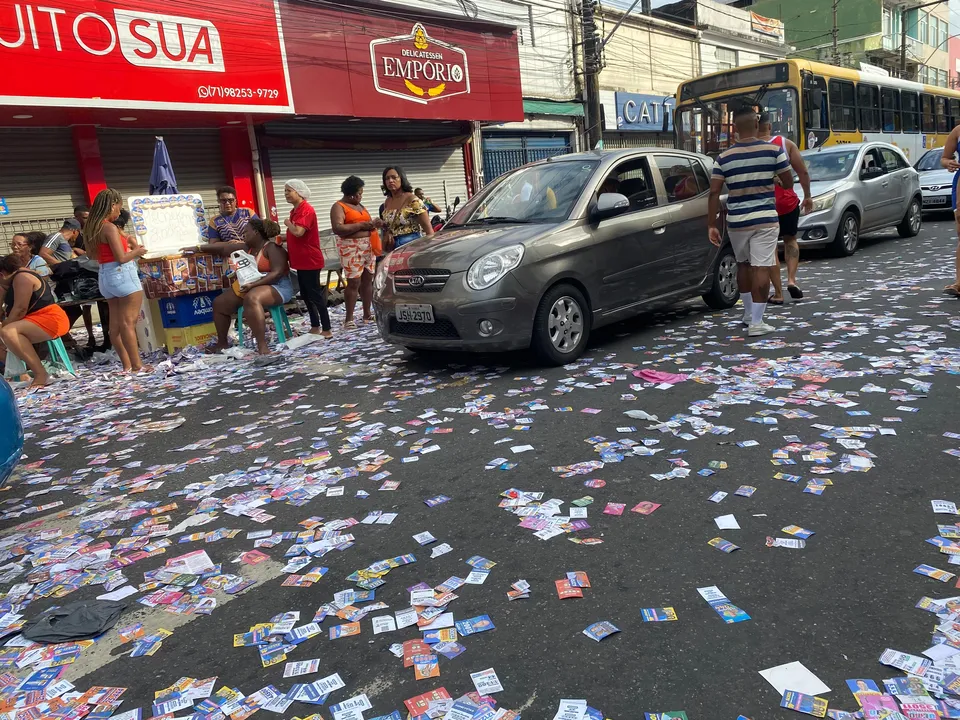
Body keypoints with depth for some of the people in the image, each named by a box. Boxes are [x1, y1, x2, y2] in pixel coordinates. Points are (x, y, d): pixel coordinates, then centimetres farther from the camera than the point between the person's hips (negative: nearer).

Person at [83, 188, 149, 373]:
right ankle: (137, 366, -6)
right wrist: (137, 252, -1)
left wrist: (125, 244, 18)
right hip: (122, 274, -9)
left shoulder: (92, 228, 12)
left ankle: (127, 365, 14)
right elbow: (121, 258, -19)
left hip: (105, 275, 9)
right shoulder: (110, 228, -15)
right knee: (128, 322, -7)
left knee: (115, 324, 9)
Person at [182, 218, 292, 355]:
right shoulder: (247, 248, 12)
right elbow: (223, 247, 18)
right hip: (250, 286, 10)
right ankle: (222, 343, 20)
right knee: (219, 303, 6)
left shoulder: (272, 248, -13)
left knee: (251, 299, -41)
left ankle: (262, 346, -46)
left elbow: (277, 273, -23)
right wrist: (198, 248, 16)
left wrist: (253, 284, -30)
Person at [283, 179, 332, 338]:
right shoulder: (295, 211, 13)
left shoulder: (306, 210, -16)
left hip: (310, 260, -10)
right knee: (306, 295, 14)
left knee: (315, 295, -6)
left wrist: (288, 223, -11)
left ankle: (327, 330, -1)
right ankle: (315, 327, 22)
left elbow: (298, 232, -29)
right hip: (301, 261, 10)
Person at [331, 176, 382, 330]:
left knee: (368, 280, 7)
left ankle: (367, 314, 16)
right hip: (351, 248, -8)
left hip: (368, 247, 8)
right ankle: (349, 319, -5)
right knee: (354, 282, -10)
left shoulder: (360, 206, 19)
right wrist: (361, 225, -18)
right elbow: (337, 229, -18)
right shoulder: (338, 207, -5)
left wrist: (373, 223, 3)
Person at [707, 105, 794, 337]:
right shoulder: (773, 150, -4)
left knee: (743, 264, 20)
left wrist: (711, 225, -1)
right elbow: (789, 183, 2)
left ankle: (749, 313, 31)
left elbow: (714, 193, -4)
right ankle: (756, 322, -4)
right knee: (761, 268, -3)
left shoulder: (724, 157, 0)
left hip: (736, 221, 3)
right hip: (765, 218, -2)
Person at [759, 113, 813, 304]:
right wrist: (807, 196, 12)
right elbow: (802, 172, 1)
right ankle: (791, 279, 6)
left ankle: (778, 294, 8)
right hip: (788, 202, 1)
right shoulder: (786, 143, -1)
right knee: (790, 239, 23)